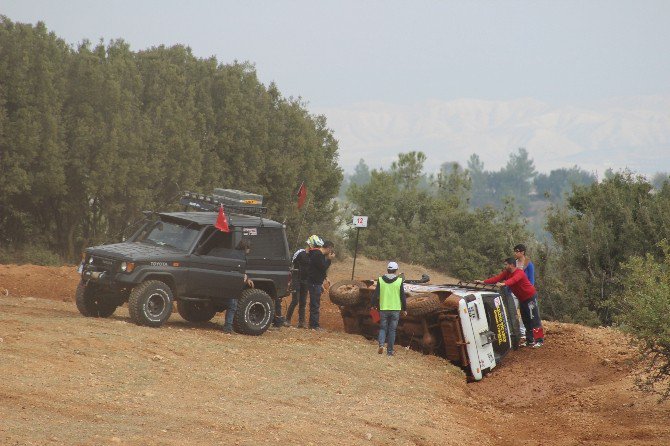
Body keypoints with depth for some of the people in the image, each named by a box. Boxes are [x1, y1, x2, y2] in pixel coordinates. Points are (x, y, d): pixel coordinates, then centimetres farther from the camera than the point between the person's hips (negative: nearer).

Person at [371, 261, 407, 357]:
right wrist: (404, 309, 8)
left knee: (383, 328, 12)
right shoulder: (399, 281, -4)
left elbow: (375, 294, 0)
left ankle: (381, 344, -12)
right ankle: (390, 351, 7)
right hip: (395, 309, -1)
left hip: (383, 309, 1)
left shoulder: (380, 280, -2)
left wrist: (374, 305, 12)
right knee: (392, 330, 6)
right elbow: (403, 296, -1)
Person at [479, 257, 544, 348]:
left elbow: (513, 280, -45)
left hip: (530, 297, -9)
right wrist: (483, 282, -18)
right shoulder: (506, 273, 1)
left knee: (534, 319, -8)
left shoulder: (519, 273, -25)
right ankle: (529, 340, 19)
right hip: (522, 299, 9)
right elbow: (497, 278, -8)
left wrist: (504, 283, -63)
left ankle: (539, 341, -6)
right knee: (526, 320, 12)